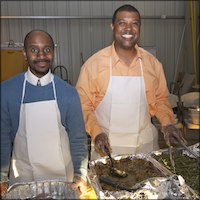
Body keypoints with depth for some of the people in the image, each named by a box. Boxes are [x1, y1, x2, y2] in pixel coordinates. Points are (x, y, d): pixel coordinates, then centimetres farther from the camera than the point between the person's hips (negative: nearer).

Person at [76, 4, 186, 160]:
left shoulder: (153, 63, 0)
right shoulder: (93, 64, -10)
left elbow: (160, 99, 10)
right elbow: (83, 105, -4)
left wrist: (167, 123, -6)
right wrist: (96, 132, -17)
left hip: (145, 144, 3)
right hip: (107, 146, -2)